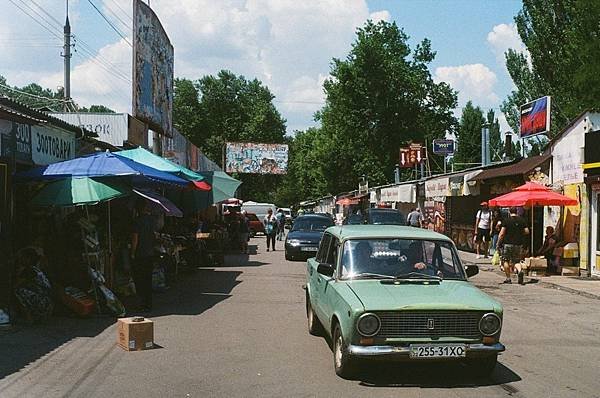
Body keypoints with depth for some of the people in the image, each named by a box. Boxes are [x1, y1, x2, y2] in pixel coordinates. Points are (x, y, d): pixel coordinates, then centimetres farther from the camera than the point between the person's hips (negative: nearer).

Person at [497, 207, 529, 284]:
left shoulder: (507, 221, -5)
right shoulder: (522, 220, 3)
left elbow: (501, 234, -8)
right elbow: (527, 231, 3)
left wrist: (498, 243, -1)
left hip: (508, 243, -3)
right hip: (519, 244, 3)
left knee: (506, 260, 8)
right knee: (516, 261, 12)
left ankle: (508, 278, 8)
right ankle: (520, 271, -18)